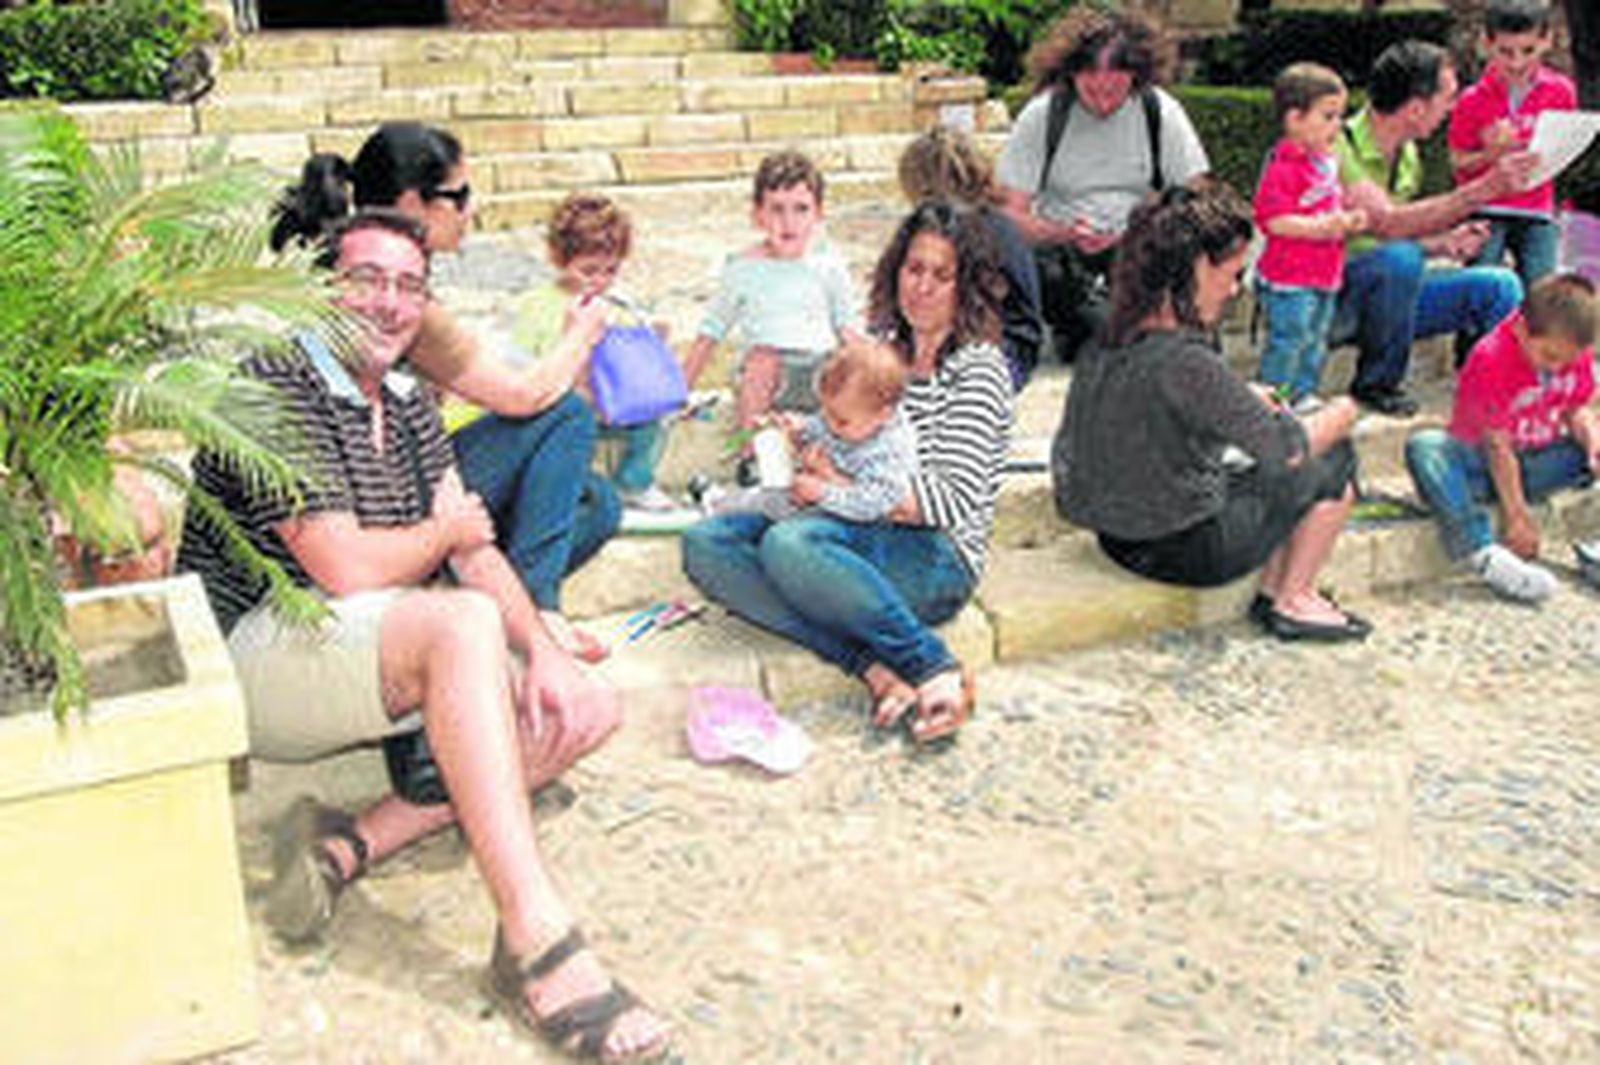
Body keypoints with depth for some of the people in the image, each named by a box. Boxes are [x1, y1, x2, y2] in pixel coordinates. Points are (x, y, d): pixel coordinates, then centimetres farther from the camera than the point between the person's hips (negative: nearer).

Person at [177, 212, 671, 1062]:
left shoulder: (407, 401, 14)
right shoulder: (274, 388, -13)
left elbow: (473, 547, 7)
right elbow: (347, 571, -21)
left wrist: (543, 652, -9)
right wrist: (445, 531, -2)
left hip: (376, 667, 9)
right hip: (254, 657, -9)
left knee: (590, 712, -2)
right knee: (465, 621, -36)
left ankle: (354, 842, -15)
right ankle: (534, 941, -40)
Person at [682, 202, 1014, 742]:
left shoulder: (978, 370, -4)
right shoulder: (880, 348, 17)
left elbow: (953, 501, -13)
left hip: (936, 560, -7)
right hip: (860, 537, 8)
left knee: (789, 543, -35)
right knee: (705, 543, -15)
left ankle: (938, 672, -25)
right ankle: (870, 665, -28)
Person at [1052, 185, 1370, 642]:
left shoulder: (1105, 341, -3)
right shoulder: (1186, 362, -28)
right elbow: (1287, 449, -18)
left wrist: (1245, 399, 8)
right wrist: (1341, 415, 2)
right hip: (1186, 550, -8)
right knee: (1334, 458, 6)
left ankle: (1274, 590, 22)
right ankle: (1289, 602, 16)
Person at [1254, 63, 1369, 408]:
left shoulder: (1327, 162, 13)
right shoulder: (1282, 167, -17)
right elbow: (1273, 221, -22)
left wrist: (1349, 220, 5)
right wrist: (1321, 228, -27)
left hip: (1325, 273, 9)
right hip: (1290, 277, -9)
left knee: (1315, 341, 16)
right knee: (1288, 341, -6)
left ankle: (1303, 395, 27)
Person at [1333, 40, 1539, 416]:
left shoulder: (1407, 155, 9)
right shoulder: (1340, 148, -20)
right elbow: (1387, 224, -33)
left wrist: (1443, 243, -3)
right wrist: (1481, 190, -33)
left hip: (1385, 295, 8)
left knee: (1500, 286, -6)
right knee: (1401, 257, -35)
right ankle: (1375, 386, -16)